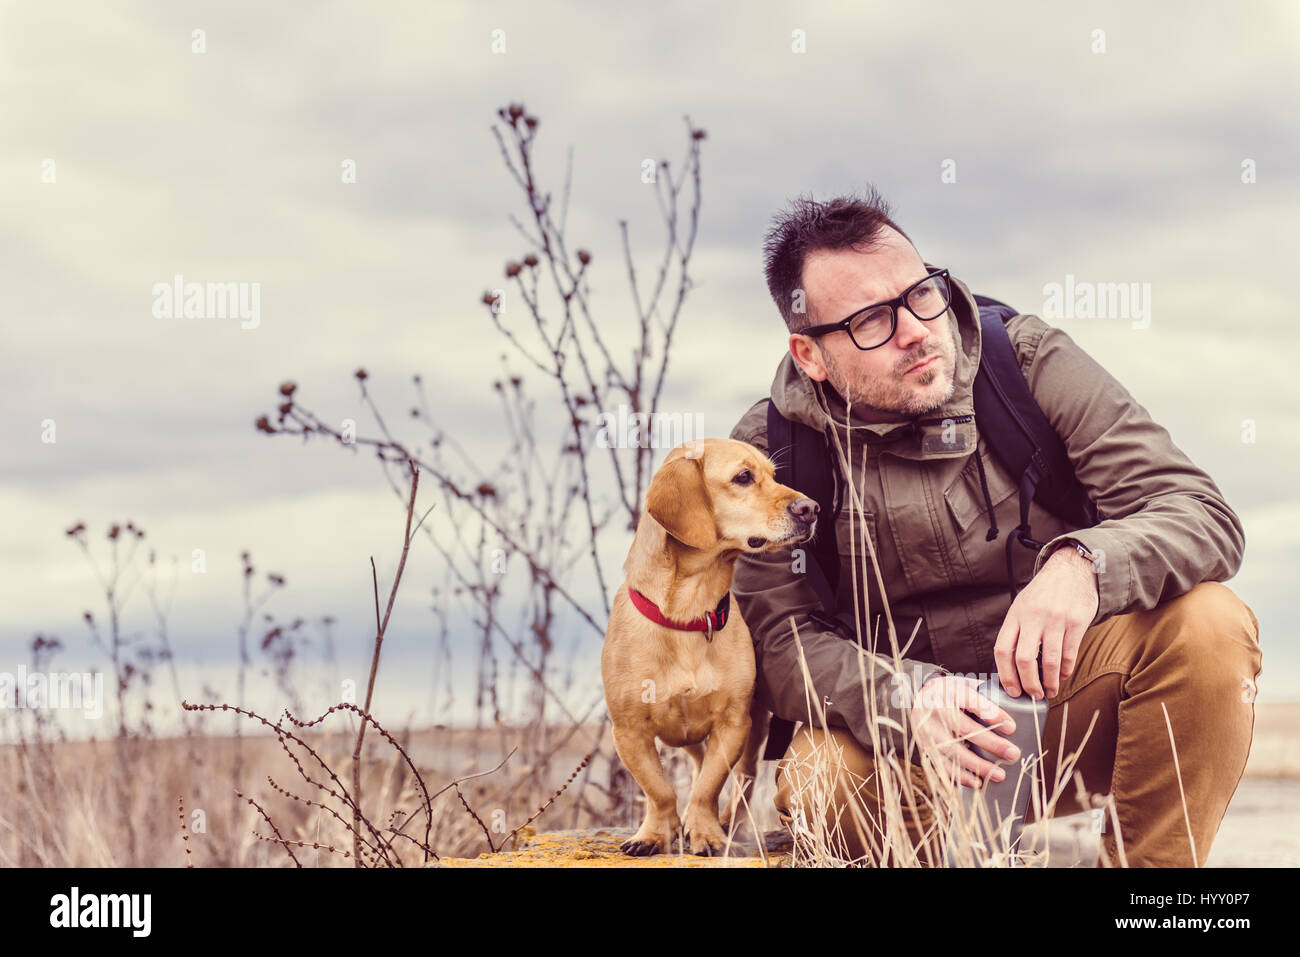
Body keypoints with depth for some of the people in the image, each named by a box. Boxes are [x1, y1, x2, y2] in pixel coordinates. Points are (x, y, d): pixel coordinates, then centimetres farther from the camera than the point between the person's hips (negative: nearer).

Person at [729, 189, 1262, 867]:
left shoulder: (1032, 364, -8)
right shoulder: (769, 453, -6)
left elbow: (1203, 515, -15)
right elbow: (777, 639, -13)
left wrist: (1085, 564, -39)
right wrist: (903, 697, -34)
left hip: (1062, 694, 1)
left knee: (1208, 625, -28)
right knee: (819, 779, -34)